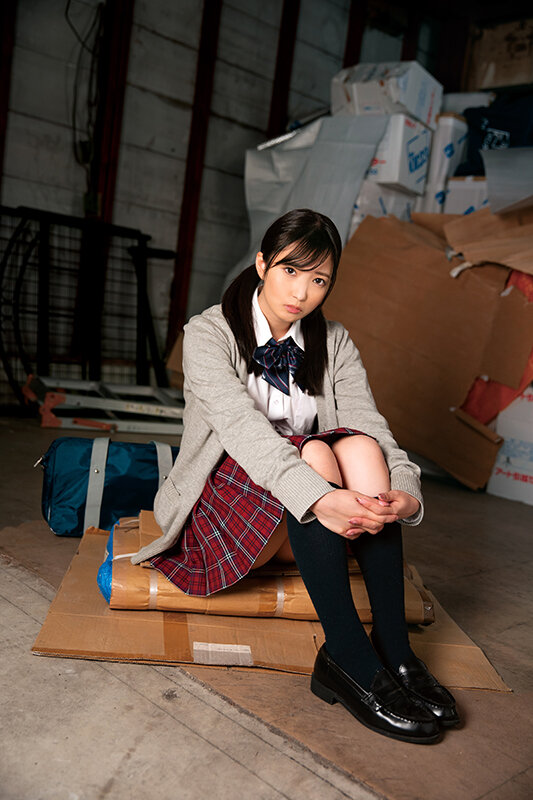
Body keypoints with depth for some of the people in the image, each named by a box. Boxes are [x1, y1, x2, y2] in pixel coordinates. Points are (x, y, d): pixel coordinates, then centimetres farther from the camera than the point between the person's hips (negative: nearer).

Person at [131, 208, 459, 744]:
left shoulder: (333, 344, 6)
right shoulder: (209, 333, -9)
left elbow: (370, 423, -9)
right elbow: (242, 427, -26)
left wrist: (406, 490, -30)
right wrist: (318, 495, -42)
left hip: (302, 524, 4)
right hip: (223, 508, -4)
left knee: (359, 446, -25)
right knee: (313, 453, -31)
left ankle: (393, 648, -26)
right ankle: (348, 658, -31)